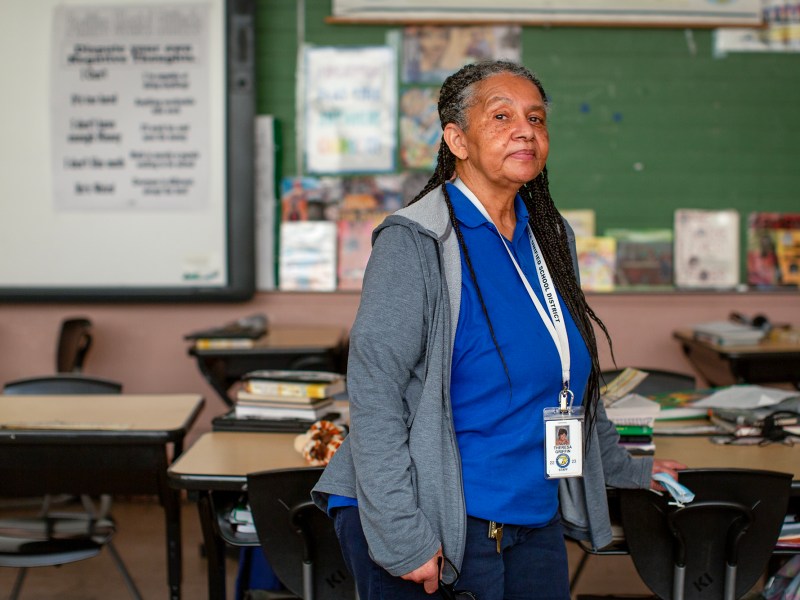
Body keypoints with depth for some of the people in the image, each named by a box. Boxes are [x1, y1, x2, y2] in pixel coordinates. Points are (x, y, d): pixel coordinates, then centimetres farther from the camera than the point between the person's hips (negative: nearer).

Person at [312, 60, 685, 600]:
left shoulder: (551, 237, 9)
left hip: (537, 524, 7)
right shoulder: (415, 241, -13)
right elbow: (374, 389, -19)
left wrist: (627, 470, 29)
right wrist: (404, 540, -23)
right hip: (440, 532, -6)